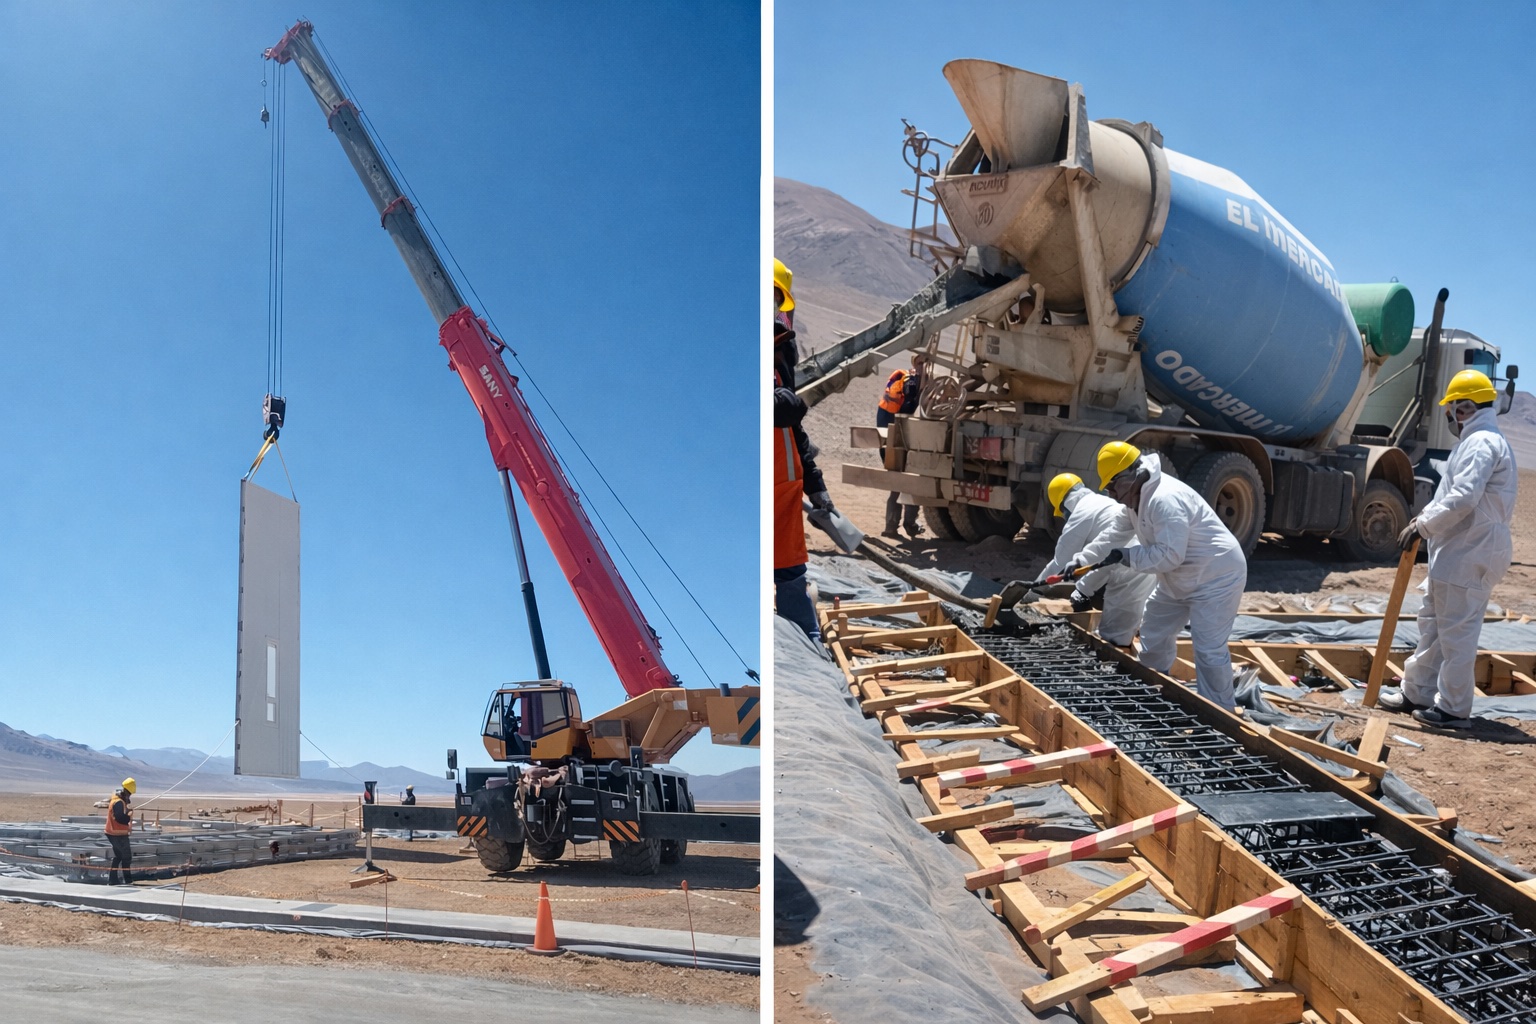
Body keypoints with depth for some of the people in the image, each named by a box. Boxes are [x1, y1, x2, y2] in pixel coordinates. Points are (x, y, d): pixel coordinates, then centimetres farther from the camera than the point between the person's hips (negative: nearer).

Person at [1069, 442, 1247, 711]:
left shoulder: (1165, 499, -31)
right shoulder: (1138, 498, 3)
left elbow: (1169, 555, -34)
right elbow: (1113, 536, 15)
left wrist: (1125, 556, -26)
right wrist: (1081, 559, 9)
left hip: (1216, 575, -11)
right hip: (1179, 579, 11)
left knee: (1209, 649, -14)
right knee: (1155, 634, 18)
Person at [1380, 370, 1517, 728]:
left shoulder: (1481, 443, -16)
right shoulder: (1478, 441, 18)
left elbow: (1463, 499, -25)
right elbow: (1451, 493, 23)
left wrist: (1422, 526, -17)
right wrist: (1425, 516, 10)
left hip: (1469, 555, -11)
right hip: (1456, 553, 11)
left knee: (1457, 631, -5)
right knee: (1433, 621, 17)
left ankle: (1454, 709, 2)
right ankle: (1417, 692, 26)